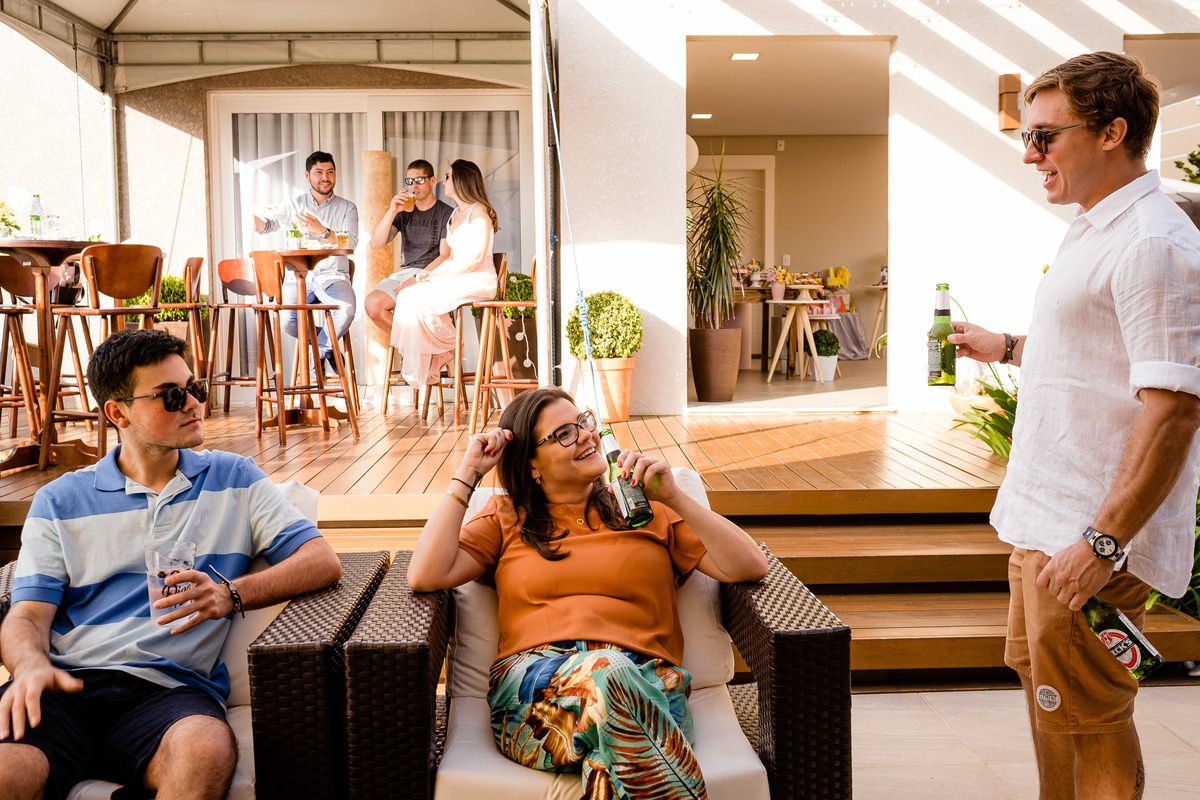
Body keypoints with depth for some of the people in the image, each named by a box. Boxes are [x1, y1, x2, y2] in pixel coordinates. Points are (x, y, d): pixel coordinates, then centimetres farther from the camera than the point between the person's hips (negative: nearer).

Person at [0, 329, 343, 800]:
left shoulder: (234, 480, 15)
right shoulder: (59, 502, 17)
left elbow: (322, 562, 5)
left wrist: (233, 595, -12)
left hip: (169, 685, 0)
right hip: (66, 684, 0)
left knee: (206, 751, -35)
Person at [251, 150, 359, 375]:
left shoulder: (347, 208, 8)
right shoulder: (294, 205, 14)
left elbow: (351, 243, -9)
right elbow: (263, 228, 7)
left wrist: (322, 231, -26)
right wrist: (256, 213, -16)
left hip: (333, 276, -1)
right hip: (298, 276, 2)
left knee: (347, 311, -33)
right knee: (285, 320, -26)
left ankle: (319, 353, -4)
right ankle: (328, 347, 5)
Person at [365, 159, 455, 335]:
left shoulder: (447, 214, 1)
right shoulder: (404, 213, 15)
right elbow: (375, 244, 4)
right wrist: (392, 212, -8)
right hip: (406, 272, 5)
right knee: (372, 303, -21)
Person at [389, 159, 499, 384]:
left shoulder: (478, 210, -6)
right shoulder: (454, 215, 21)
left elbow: (477, 256, -15)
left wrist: (440, 276, -16)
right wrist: (426, 273, 0)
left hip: (478, 281, -8)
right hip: (455, 280, 8)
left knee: (420, 299, -26)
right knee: (407, 296, -13)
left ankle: (447, 348, -7)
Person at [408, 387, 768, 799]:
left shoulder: (646, 510, 22)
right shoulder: (507, 518, 22)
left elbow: (751, 567, 12)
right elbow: (425, 576, 5)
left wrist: (673, 498, 0)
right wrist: (468, 473, 10)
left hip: (646, 679, 1)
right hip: (532, 681, 0)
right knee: (605, 672, -37)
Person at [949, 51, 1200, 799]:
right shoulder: (1095, 232, 13)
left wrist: (1102, 543, -27)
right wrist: (1006, 347, 29)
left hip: (1093, 534, -10)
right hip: (1047, 518, 10)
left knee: (1087, 717, 3)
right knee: (1044, 684, 22)